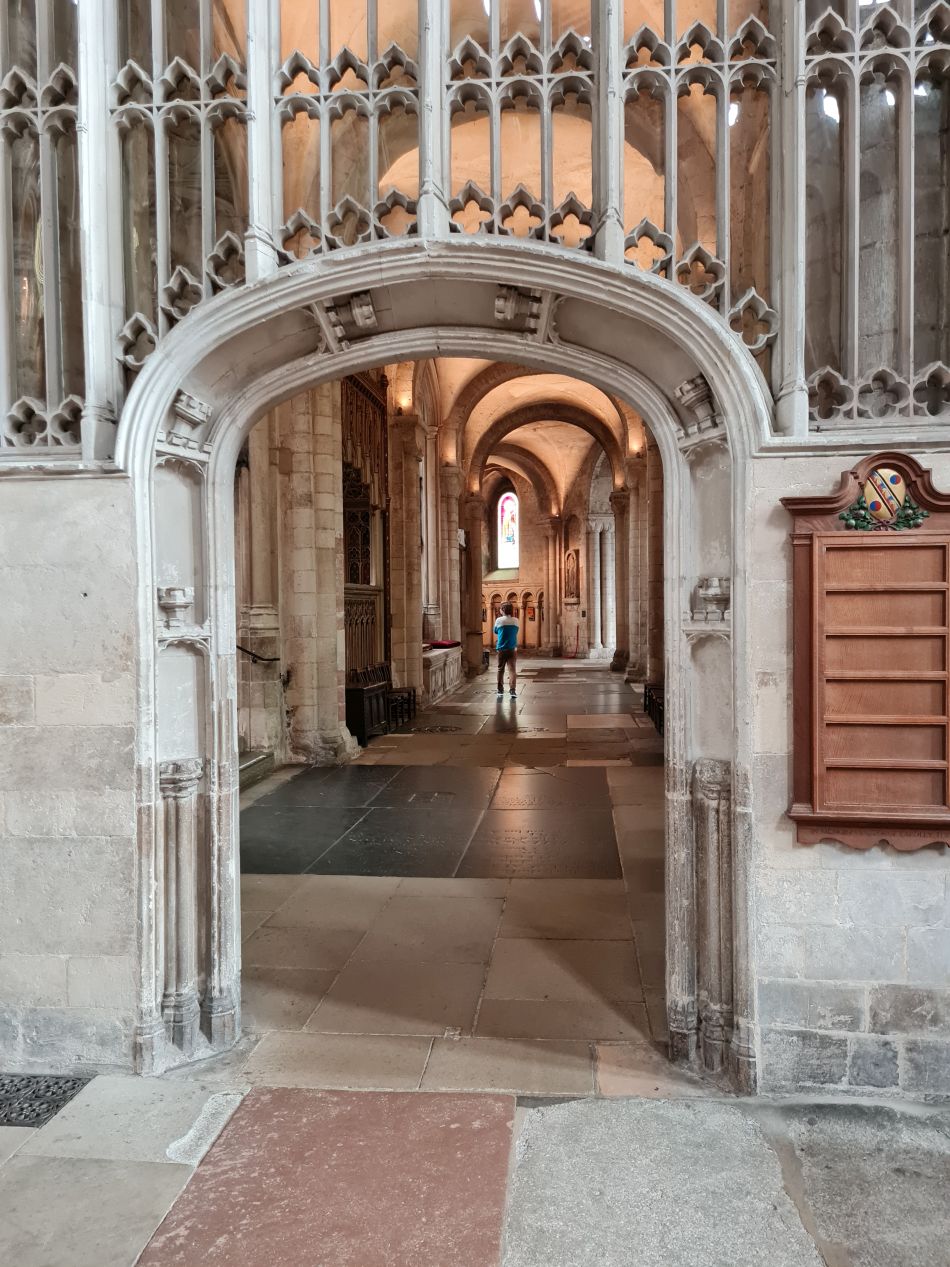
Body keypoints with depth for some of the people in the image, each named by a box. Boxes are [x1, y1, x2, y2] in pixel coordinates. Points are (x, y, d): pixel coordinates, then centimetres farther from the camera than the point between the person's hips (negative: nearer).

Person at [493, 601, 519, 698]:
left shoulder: (499, 620, -6)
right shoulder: (515, 621, 1)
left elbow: (496, 632, 7)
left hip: (501, 649, -1)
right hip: (512, 648, 1)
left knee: (500, 669, 13)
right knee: (512, 670, -3)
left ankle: (500, 690, 19)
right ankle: (513, 690, -15)